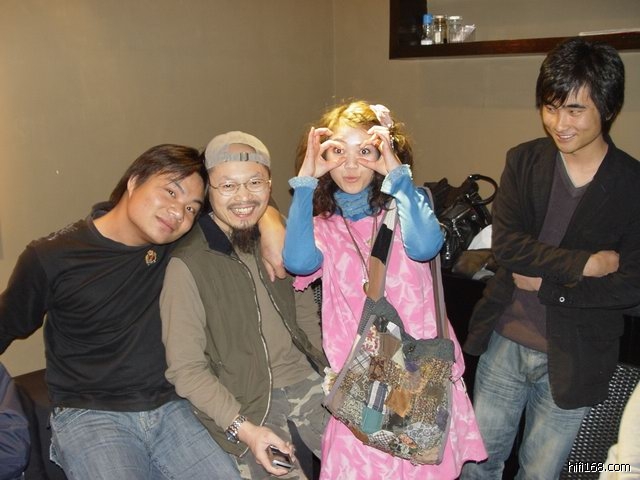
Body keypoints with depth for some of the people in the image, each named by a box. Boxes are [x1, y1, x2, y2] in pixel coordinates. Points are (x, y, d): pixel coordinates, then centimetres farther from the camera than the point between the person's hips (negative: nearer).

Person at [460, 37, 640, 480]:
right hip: (505, 343, 2)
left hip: (572, 360, -1)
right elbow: (506, 244, -14)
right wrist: (586, 263, -20)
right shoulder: (524, 161, -3)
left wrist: (546, 285, -16)